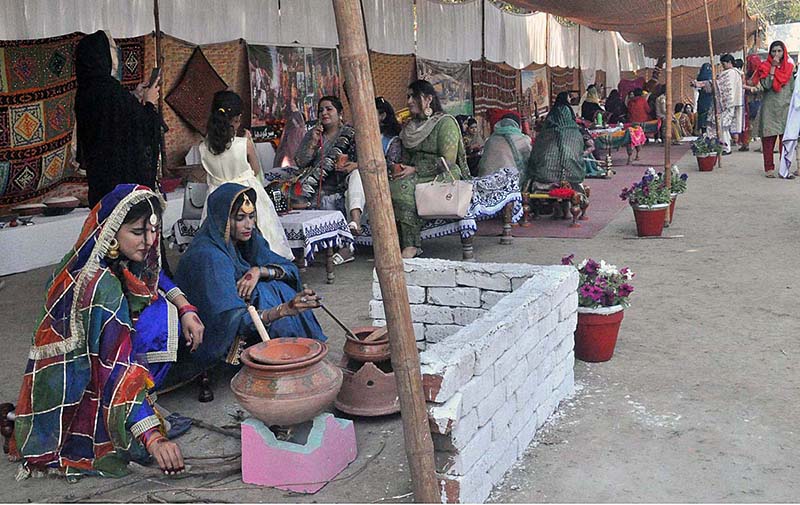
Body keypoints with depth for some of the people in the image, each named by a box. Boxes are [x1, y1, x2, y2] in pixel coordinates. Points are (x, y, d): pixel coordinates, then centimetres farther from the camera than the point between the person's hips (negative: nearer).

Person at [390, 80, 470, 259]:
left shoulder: (445, 122, -5)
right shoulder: (411, 126, 18)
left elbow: (447, 161, -14)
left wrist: (415, 170, -18)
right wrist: (400, 170, -2)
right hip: (415, 175, 6)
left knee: (402, 187, -32)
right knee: (388, 186, -25)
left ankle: (412, 245, -29)